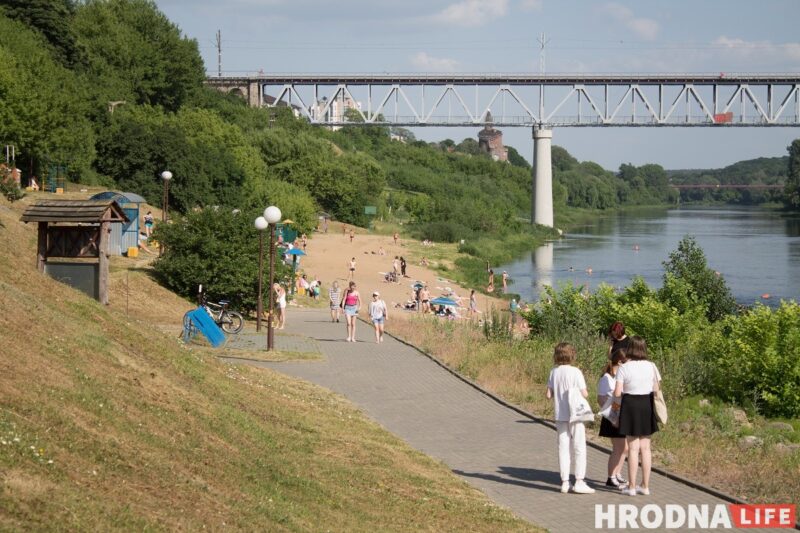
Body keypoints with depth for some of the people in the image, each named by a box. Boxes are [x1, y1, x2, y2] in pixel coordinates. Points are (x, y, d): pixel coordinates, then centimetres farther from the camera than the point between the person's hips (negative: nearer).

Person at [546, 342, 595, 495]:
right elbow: (584, 394, -14)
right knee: (579, 448, 2)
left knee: (563, 447, 8)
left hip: (560, 415, 4)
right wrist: (583, 390, 7)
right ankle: (579, 482, -2)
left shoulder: (554, 372, 1)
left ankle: (565, 482, 9)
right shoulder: (575, 372, -13)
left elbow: (549, 395, 1)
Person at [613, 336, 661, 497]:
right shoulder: (651, 367, 0)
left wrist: (615, 392, 9)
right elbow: (657, 390, 3)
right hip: (647, 405, 3)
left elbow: (617, 393, -13)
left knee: (633, 448, 1)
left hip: (630, 405, -3)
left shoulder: (624, 368, -12)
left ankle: (632, 486, 4)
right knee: (645, 447, 11)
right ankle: (645, 486, 15)